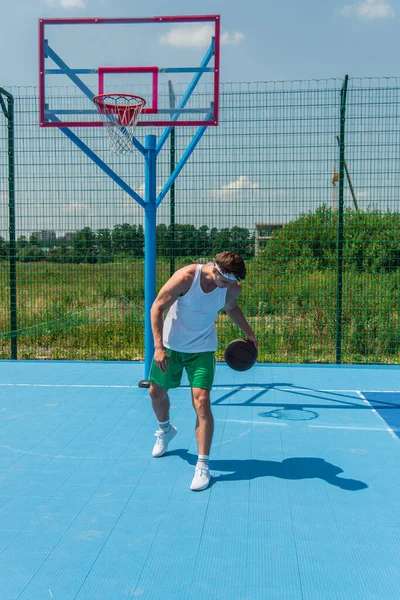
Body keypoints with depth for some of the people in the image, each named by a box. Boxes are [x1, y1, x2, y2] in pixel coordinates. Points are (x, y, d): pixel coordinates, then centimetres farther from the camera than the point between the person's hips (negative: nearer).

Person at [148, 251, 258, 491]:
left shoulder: (232, 289, -14)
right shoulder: (186, 277, -27)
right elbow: (158, 307, -20)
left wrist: (249, 333, 9)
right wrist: (159, 347, -26)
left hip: (202, 349, 0)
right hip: (170, 345, 0)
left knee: (202, 401, -15)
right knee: (157, 392, 17)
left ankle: (203, 466, -5)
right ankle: (165, 430, 51)